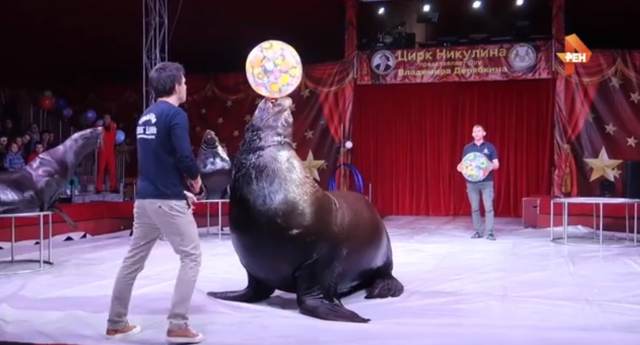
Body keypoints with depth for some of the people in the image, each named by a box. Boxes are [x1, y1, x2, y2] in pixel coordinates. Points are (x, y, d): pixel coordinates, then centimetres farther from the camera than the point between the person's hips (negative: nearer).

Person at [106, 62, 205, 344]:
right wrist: (195, 179, 0)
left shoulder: (145, 117, 15)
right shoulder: (175, 114, -11)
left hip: (144, 197, 8)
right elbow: (184, 157, -20)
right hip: (167, 200, -8)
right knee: (191, 257, 1)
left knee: (133, 259, 14)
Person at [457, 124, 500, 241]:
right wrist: (460, 167, -13)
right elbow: (463, 163, 11)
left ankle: (490, 232, -4)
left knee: (488, 207, -6)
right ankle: (478, 231, 14)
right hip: (472, 182, 2)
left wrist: (491, 167, -22)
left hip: (486, 182, -2)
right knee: (474, 208, 5)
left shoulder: (490, 147, 3)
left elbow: (496, 164, 1)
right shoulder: (467, 148, 8)